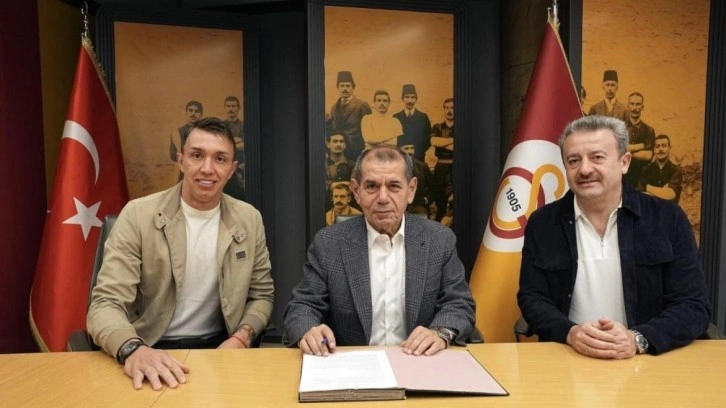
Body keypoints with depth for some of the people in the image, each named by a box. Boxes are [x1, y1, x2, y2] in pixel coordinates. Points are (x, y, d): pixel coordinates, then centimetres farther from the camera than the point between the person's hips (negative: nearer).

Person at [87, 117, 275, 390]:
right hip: (151, 353, -2)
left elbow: (261, 295, 9)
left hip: (219, 348, 2)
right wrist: (133, 349, -31)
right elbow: (106, 303, -11)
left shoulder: (249, 219, 1)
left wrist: (240, 339, -10)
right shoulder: (138, 215, -7)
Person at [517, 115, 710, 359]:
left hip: (646, 362, 1)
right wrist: (570, 333, -19)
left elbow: (694, 306, -2)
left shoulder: (668, 220, 0)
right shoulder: (541, 224, 1)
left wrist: (637, 339, -19)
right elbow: (531, 298, 0)